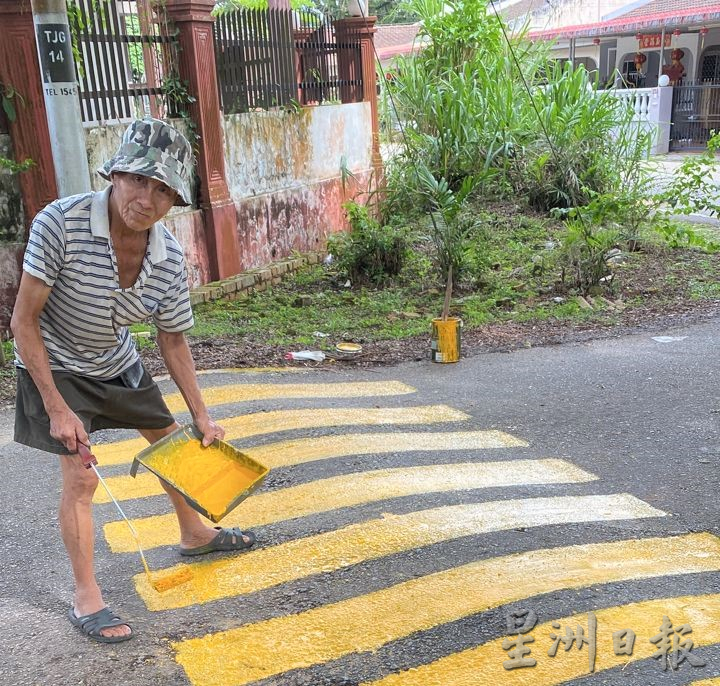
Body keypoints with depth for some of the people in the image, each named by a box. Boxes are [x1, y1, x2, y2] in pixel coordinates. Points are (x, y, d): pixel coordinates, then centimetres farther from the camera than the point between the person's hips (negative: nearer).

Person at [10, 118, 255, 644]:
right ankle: (86, 598, 7)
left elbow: (174, 341, -3)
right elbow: (24, 320, -24)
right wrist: (57, 408, -25)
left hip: (117, 363, 6)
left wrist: (202, 416, -2)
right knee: (81, 477, -12)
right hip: (54, 365, -5)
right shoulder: (60, 223, -32)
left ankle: (194, 534, 42)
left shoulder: (170, 258, -18)